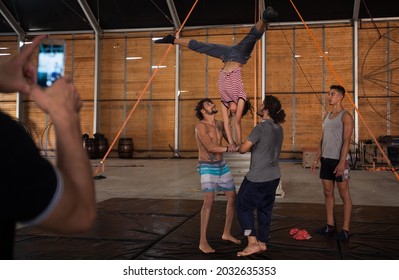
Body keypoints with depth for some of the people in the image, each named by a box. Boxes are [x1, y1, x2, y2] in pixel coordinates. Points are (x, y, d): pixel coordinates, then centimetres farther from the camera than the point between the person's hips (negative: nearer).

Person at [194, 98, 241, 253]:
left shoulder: (220, 124, 8)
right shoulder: (201, 126, -15)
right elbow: (210, 147, -25)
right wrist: (228, 149, -25)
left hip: (222, 166, 8)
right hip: (207, 168, -8)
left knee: (233, 198, 10)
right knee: (209, 201, -18)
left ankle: (227, 233, 26)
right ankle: (203, 242, -13)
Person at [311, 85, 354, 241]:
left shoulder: (345, 116, -7)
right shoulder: (327, 116, 15)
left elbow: (346, 141, -15)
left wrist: (342, 162, -22)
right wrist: (317, 159, 14)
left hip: (339, 160, -7)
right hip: (326, 160, 8)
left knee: (344, 195, 0)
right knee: (328, 193, 10)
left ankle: (345, 229, 5)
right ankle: (330, 226, 19)